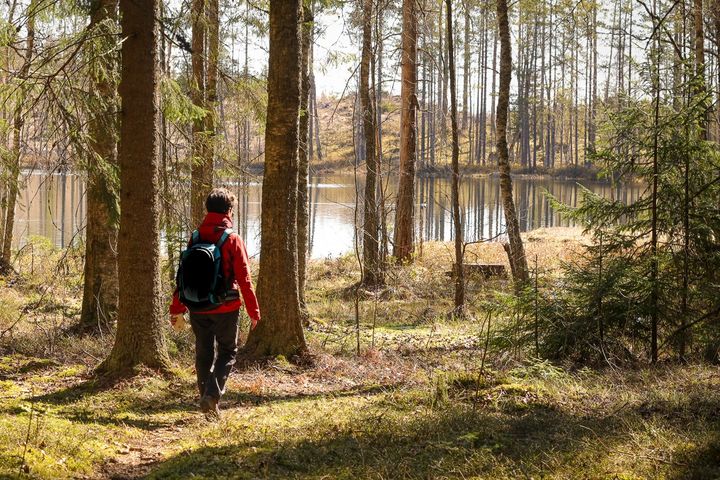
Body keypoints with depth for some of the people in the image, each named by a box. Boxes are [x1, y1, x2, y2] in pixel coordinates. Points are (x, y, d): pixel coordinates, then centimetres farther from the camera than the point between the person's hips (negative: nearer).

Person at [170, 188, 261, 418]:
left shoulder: (195, 238, 3)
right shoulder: (232, 240, -9)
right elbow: (244, 278, -10)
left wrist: (177, 308, 12)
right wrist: (253, 311, -4)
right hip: (225, 309, -3)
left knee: (203, 354, 13)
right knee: (227, 352, 10)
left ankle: (209, 402, 16)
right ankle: (212, 393, -10)